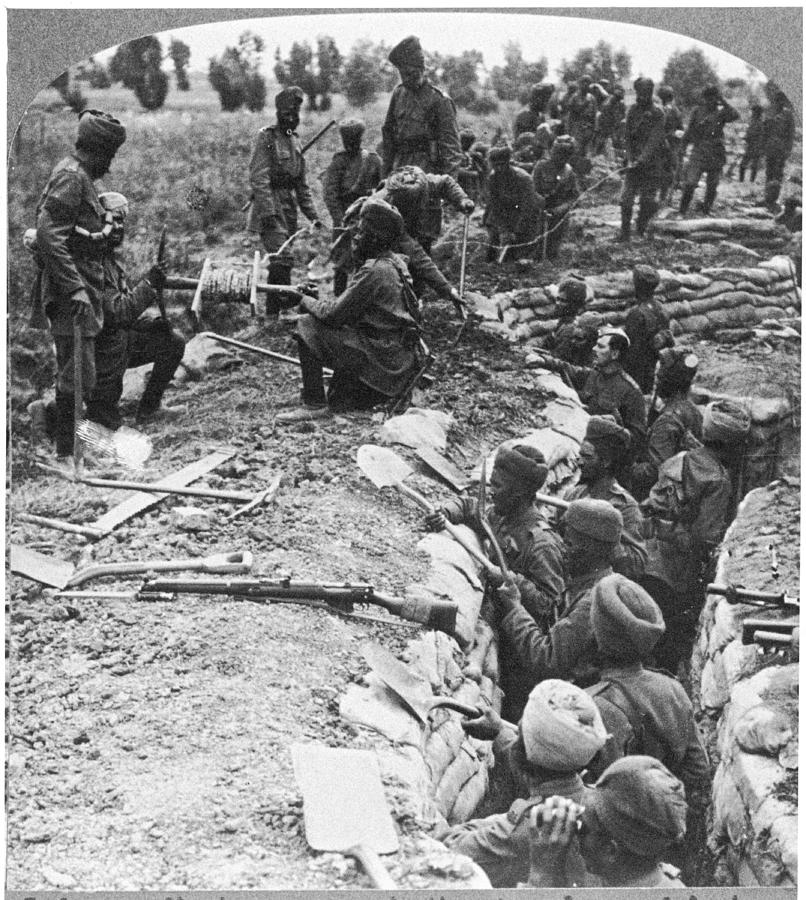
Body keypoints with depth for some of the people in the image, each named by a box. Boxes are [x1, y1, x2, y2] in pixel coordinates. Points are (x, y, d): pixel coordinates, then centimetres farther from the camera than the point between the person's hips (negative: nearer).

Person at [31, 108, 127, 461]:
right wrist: (74, 287, -27)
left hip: (81, 285, 10)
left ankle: (68, 445, 25)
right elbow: (49, 233, -24)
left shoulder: (79, 174, 16)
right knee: (76, 374, -6)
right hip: (73, 289, -10)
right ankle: (69, 454, 0)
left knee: (73, 371, 15)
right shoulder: (71, 175, -15)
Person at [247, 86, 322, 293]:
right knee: (282, 260, -19)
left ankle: (273, 307, 17)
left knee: (280, 263, 9)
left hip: (290, 209, 8)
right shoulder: (266, 137, -7)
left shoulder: (294, 140, 18)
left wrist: (312, 215, 15)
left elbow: (302, 183, 22)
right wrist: (268, 212, -24)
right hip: (271, 208, -8)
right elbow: (258, 178, -15)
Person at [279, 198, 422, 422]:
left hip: (383, 357, -10)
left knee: (307, 326, -13)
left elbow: (335, 313, -16)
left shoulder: (374, 271, -18)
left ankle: (314, 404, -10)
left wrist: (307, 301, 1)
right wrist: (318, 300, 11)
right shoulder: (394, 263, 11)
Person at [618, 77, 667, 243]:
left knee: (648, 200, 2)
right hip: (634, 161, 3)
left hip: (651, 162, -3)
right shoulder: (632, 111, 4)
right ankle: (625, 231, 2)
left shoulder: (658, 114, -9)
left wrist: (642, 159, -26)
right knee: (626, 198, -6)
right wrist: (630, 159, -7)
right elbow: (627, 136, 5)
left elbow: (654, 141, -16)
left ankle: (641, 230, 21)